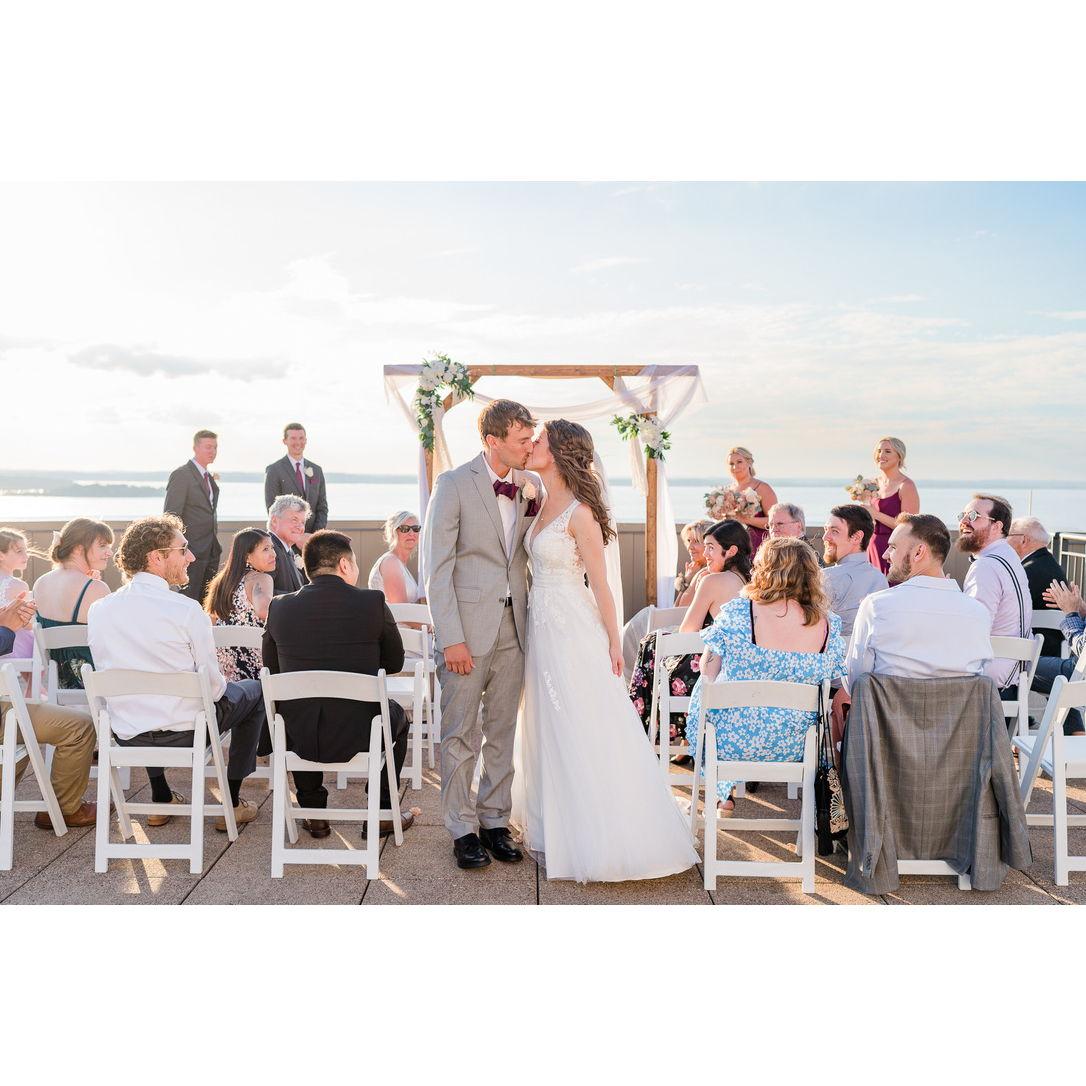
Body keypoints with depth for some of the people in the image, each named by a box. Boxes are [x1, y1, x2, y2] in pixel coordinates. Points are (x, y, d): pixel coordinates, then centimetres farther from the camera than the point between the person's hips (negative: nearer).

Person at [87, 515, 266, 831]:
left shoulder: (98, 610, -4)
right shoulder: (186, 609, -19)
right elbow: (213, 686, -11)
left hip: (126, 736, 5)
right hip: (187, 732, -5)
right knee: (254, 690, 21)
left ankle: (160, 799, 41)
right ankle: (231, 803, 22)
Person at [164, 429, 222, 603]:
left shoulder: (210, 478, 16)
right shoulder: (181, 475, -10)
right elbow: (170, 516, -13)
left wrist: (215, 546, 15)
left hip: (211, 550, 8)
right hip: (192, 550, -8)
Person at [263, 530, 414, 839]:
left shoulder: (280, 607, -1)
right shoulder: (372, 602, -7)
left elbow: (273, 668, 11)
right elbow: (395, 663, 5)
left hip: (297, 741, 2)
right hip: (357, 736, -2)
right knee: (398, 715, 31)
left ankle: (314, 814, 37)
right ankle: (382, 813, 30)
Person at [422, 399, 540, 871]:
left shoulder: (531, 485, 6)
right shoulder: (453, 484, -8)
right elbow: (437, 567, -10)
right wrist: (450, 638, -14)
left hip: (514, 623, 5)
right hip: (468, 625, -5)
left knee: (502, 731, 14)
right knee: (461, 734, 5)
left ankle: (495, 821, 27)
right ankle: (462, 829, 19)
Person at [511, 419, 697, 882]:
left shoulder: (580, 512, -16)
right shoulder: (545, 505, 8)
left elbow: (599, 584, -13)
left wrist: (613, 642, -9)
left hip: (573, 633, -9)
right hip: (543, 629, 9)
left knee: (582, 737, 0)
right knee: (550, 734, 16)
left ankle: (594, 843, 13)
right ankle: (558, 831, 30)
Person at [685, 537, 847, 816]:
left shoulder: (737, 612, -18)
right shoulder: (830, 625, -9)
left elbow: (708, 672, -6)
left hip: (732, 742, -3)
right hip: (793, 748, 4)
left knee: (703, 691, 30)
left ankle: (722, 791, 41)